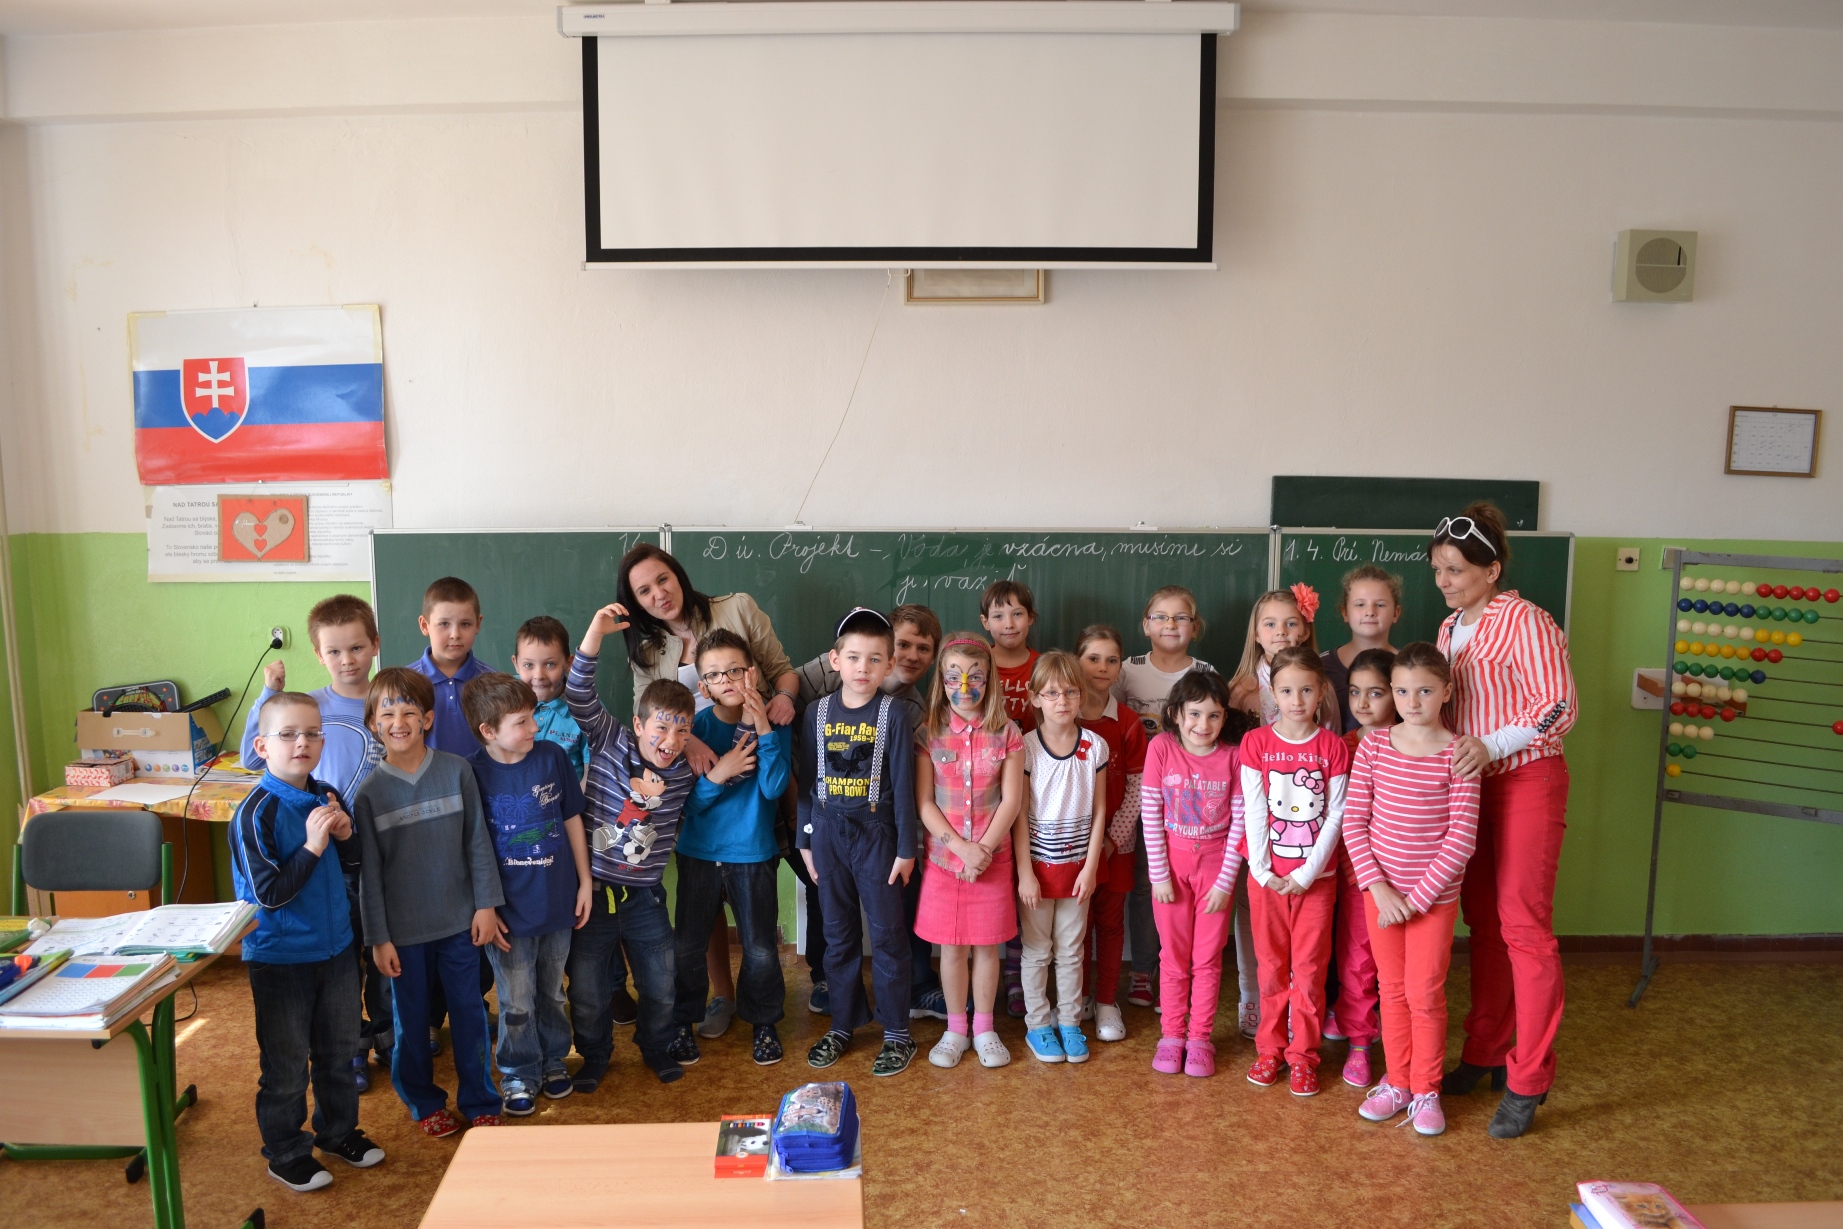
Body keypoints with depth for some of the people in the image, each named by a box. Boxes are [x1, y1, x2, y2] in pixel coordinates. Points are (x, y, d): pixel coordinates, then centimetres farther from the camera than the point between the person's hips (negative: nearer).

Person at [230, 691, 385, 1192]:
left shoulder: (328, 797, -1)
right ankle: (286, 1153, 27)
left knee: (339, 1048, 20)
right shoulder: (257, 813, -19)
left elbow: (353, 864, 11)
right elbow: (269, 893, -21)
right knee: (287, 1062, 9)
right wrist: (312, 846, -28)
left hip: (336, 947, 6)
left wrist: (345, 836, -9)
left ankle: (338, 1129, 40)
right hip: (280, 957, -6)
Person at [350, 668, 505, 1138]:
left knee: (469, 1012, 9)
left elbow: (478, 842, 0)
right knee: (412, 1020, 13)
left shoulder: (456, 771, -5)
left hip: (459, 921, 0)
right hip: (404, 930, 0)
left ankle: (480, 1103, 26)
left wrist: (486, 905, -2)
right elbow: (369, 871, -3)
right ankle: (425, 1103, 33)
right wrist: (378, 937, -4)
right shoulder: (370, 792, -6)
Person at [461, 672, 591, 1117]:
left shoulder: (553, 756, -6)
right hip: (509, 912, -3)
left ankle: (553, 1062, 39)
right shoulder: (473, 774, -15)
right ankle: (519, 1074, 30)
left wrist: (584, 882, 5)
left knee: (552, 993, 19)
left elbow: (573, 821, 4)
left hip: (557, 904, 3)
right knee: (517, 1004, 10)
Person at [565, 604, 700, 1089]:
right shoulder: (610, 743, -12)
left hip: (644, 895, 2)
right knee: (587, 989, 9)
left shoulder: (686, 772, -6)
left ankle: (657, 1048, 39)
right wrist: (595, 634, -35)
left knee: (661, 983, 13)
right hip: (593, 889, -2)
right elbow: (581, 699, -24)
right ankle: (595, 1054, 35)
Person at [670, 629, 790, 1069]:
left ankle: (764, 1023, 29)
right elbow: (687, 802, -6)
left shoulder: (771, 723, -7)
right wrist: (717, 774, -25)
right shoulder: (695, 727, -6)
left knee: (761, 948, 7)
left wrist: (764, 729, -25)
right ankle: (682, 1023, 29)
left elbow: (774, 788, -18)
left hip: (754, 854, -1)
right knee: (688, 947, 8)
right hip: (699, 852, 1)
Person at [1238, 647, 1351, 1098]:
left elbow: (1335, 815, -5)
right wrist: (1262, 870, -9)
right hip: (1267, 874, 1)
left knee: (1309, 967, 4)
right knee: (1271, 965, 9)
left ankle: (1303, 1055, 16)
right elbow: (1254, 811, -3)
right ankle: (1270, 1048, 22)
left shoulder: (1332, 747, -3)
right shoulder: (1256, 743, -1)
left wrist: (1307, 873, -10)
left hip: (1316, 875, -1)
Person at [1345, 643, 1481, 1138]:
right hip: (1381, 890, 3)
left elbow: (1461, 838, -13)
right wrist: (1380, 888, -11)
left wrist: (1416, 898, -14)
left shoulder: (1457, 755, -11)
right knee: (1393, 989, 13)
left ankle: (1426, 1091, 22)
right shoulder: (1374, 745, -4)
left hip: (1434, 896, -2)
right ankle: (1396, 1082, 29)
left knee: (1425, 994, 4)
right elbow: (1353, 822, -3)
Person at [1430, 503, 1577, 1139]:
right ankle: (1485, 1053, 24)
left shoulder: (1523, 620, -13)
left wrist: (1490, 747, -25)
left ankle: (1528, 1081, 2)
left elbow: (1560, 705, -17)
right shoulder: (1450, 629, 13)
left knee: (1523, 925, -6)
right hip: (1468, 784, 8)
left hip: (1526, 783, -8)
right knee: (1483, 923, 13)